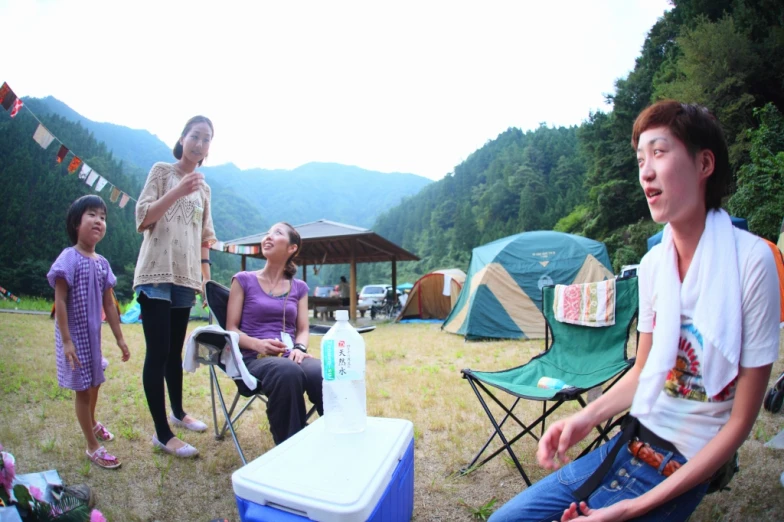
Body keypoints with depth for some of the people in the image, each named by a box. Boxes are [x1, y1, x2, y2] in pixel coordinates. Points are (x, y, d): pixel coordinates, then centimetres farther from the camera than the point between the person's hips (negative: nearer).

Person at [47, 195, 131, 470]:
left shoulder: (102, 263, 3)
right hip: (74, 335, -6)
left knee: (95, 383, 21)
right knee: (83, 388, 3)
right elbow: (60, 301, -18)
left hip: (94, 334, 7)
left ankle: (92, 423, 48)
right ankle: (93, 447, 16)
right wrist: (66, 341, -21)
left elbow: (109, 303, 7)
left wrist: (120, 338, 8)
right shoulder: (69, 258, -17)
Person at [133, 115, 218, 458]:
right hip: (157, 275, -5)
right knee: (158, 353, -5)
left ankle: (178, 412, 30)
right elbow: (143, 219, -7)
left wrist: (206, 277, 13)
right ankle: (162, 434, 2)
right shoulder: (161, 171, 2)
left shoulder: (204, 188, 17)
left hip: (186, 278, 5)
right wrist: (177, 191, -20)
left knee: (175, 351, 15)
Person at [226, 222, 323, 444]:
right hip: (255, 357, -2)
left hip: (289, 357, 3)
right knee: (288, 373, -40)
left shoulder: (299, 287, 17)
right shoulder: (244, 280, 8)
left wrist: (299, 348, -12)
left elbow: (303, 329, 12)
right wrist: (257, 344, -16)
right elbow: (231, 329, 4)